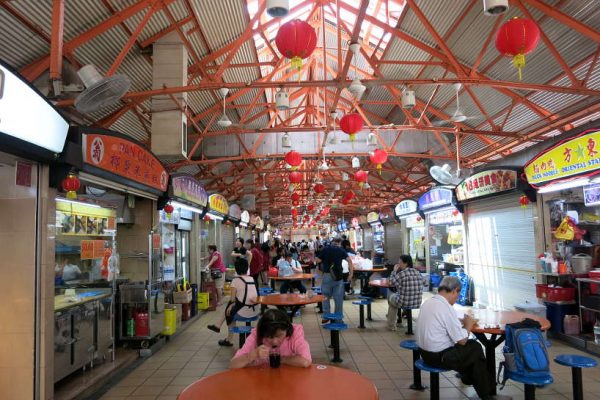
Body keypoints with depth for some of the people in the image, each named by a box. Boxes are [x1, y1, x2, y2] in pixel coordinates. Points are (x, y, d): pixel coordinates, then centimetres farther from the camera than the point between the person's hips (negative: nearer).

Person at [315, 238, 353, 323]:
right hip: (338, 276, 0)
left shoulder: (325, 249, 3)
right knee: (338, 298, 7)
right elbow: (349, 260, -8)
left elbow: (318, 260, 1)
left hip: (327, 275, 0)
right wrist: (351, 273, -5)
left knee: (326, 297, 11)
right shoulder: (341, 250, 2)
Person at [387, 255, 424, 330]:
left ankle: (391, 324, 36)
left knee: (390, 295, 25)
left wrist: (394, 270, 9)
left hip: (404, 304, -6)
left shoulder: (401, 274, -18)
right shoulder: (418, 273, 0)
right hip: (417, 304, 6)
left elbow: (392, 281, -1)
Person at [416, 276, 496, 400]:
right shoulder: (447, 308, -24)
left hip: (425, 353, 8)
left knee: (470, 344, 22)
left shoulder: (427, 303, 1)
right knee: (476, 348, 10)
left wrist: (459, 322, 8)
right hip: (439, 357, -8)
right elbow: (462, 340, -17)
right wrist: (468, 325, 0)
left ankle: (467, 377, 43)